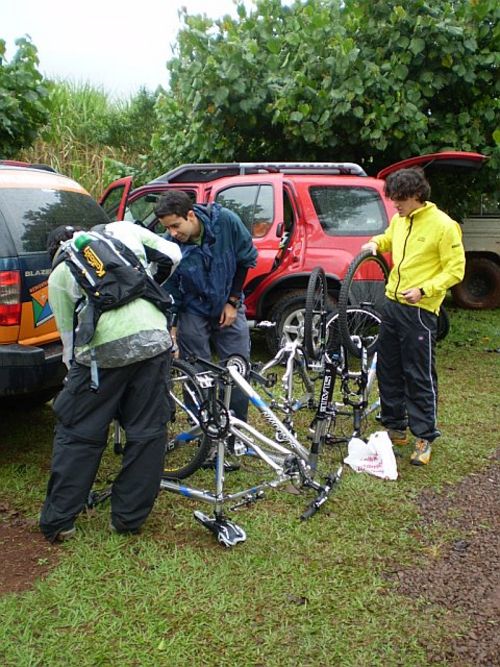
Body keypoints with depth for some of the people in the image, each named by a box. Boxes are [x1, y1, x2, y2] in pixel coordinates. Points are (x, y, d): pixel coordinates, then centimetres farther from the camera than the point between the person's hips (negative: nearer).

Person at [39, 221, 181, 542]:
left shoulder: (60, 274, 17)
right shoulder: (123, 229, 20)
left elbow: (69, 335, 19)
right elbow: (172, 256, 15)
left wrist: (73, 370, 33)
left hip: (101, 350, -1)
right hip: (153, 339, 2)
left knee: (77, 434, 14)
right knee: (147, 433, 13)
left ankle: (58, 521, 22)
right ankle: (129, 518, 22)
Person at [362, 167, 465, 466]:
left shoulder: (443, 225, -12)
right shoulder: (399, 221, 9)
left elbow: (455, 270, -11)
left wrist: (423, 290, -22)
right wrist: (376, 243, 9)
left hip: (420, 310, -8)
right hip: (392, 303, 8)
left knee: (419, 376, -2)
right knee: (388, 370, 13)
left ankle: (425, 437, 9)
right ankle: (396, 428, 26)